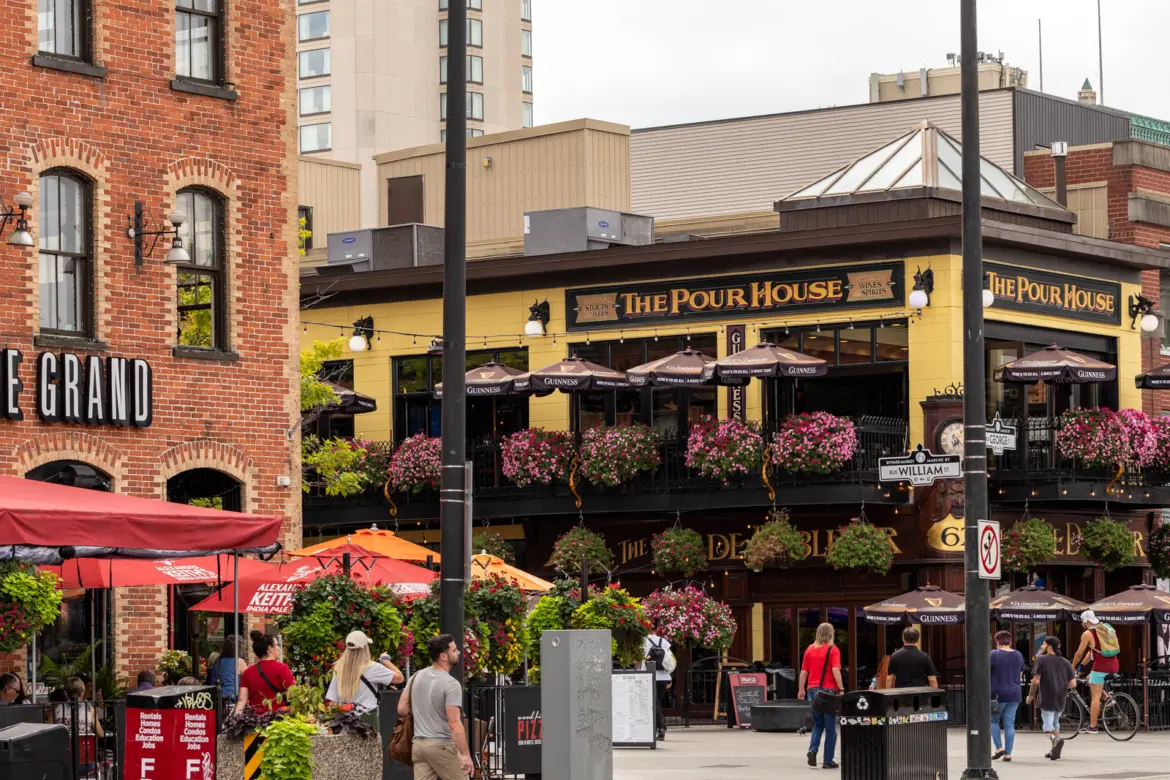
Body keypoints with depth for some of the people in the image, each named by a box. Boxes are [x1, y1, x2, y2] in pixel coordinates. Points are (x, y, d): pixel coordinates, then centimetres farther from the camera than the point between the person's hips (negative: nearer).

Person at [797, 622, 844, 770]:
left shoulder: (810, 649, 9)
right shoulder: (832, 650, -6)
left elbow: (803, 672, 9)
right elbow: (835, 670, -16)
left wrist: (801, 690, 15)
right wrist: (841, 689, -14)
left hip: (813, 690, 5)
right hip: (828, 690, -5)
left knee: (818, 724, 17)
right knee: (830, 727, 4)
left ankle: (813, 749, -6)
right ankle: (828, 761, 5)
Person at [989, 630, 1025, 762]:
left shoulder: (994, 654, -9)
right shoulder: (1018, 655, 7)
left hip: (998, 694, -4)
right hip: (1014, 694, 4)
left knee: (993, 720, 11)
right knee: (1010, 724, 5)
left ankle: (999, 747, -1)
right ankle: (1008, 754, 2)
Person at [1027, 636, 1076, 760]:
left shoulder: (1041, 660, -6)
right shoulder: (1065, 662, 7)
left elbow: (1036, 680, -13)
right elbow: (1073, 684, 2)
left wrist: (1031, 695, 0)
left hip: (1047, 700, -5)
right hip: (1061, 700, 5)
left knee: (1048, 727, -3)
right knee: (1055, 723, 22)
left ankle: (1056, 740, -31)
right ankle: (1054, 750, 21)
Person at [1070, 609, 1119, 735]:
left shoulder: (1088, 634, -4)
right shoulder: (1104, 629, 20)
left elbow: (1079, 653, 0)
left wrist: (1073, 667, 15)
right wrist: (1082, 664, 32)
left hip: (1101, 665, -7)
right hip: (1114, 665, 7)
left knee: (1096, 696, -5)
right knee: (1091, 679, 29)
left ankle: (1092, 727, -6)